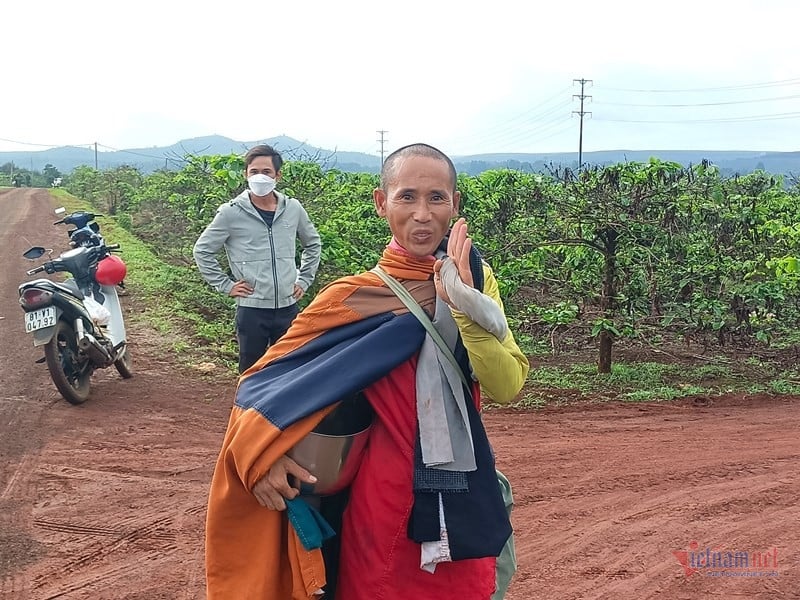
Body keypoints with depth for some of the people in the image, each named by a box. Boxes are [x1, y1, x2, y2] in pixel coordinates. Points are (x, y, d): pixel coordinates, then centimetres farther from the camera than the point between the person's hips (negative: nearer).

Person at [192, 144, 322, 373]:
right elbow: (202, 250, 2)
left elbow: (313, 244, 19)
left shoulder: (293, 209, 3)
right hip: (251, 310, -3)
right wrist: (225, 285, -2)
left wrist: (304, 280, 12)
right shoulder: (231, 212, -6)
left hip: (288, 307, 3)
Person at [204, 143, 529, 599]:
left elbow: (507, 387, -12)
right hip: (387, 502, -2)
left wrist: (464, 303, -22)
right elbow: (262, 381, -4)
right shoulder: (357, 298, -8)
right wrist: (262, 455, -20)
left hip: (465, 499, 3)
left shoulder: (476, 280, -1)